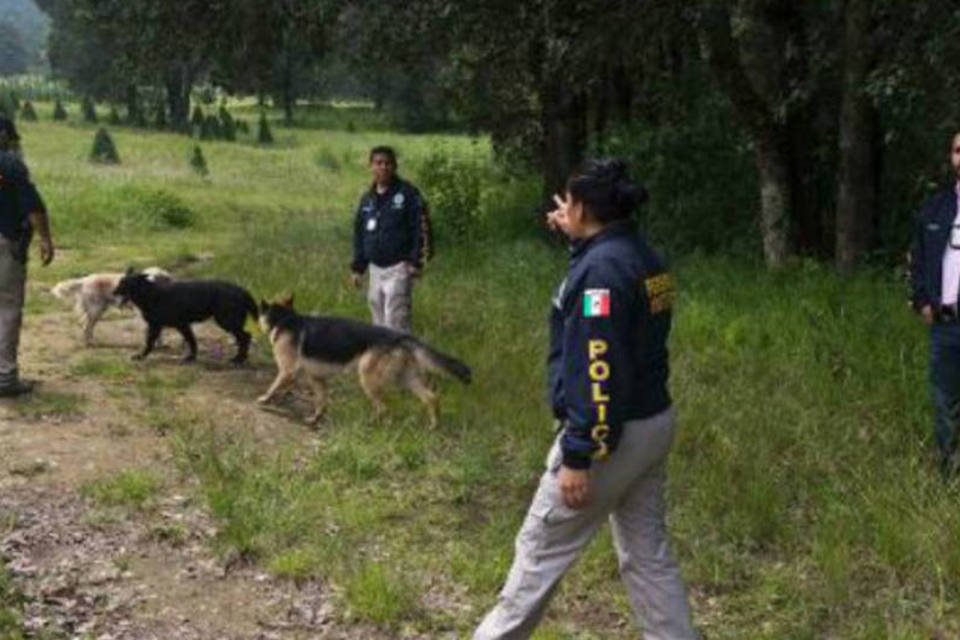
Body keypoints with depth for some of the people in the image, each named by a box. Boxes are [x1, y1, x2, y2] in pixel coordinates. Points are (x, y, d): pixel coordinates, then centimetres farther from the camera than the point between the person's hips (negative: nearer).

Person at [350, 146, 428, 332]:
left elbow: (420, 228, -9)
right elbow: (359, 234, 18)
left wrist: (416, 261, -15)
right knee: (379, 320, 13)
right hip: (375, 268, 6)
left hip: (398, 268, -6)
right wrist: (358, 267, 15)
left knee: (396, 321, -11)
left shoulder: (407, 193, -6)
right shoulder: (367, 199, 12)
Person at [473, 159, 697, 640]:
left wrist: (578, 457, -23)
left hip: (612, 433, -9)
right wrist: (577, 237, 23)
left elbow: (598, 371, -25)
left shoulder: (602, 268, -20)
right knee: (647, 554, 15)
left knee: (541, 546, 7)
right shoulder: (642, 257, 8)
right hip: (653, 423, 9)